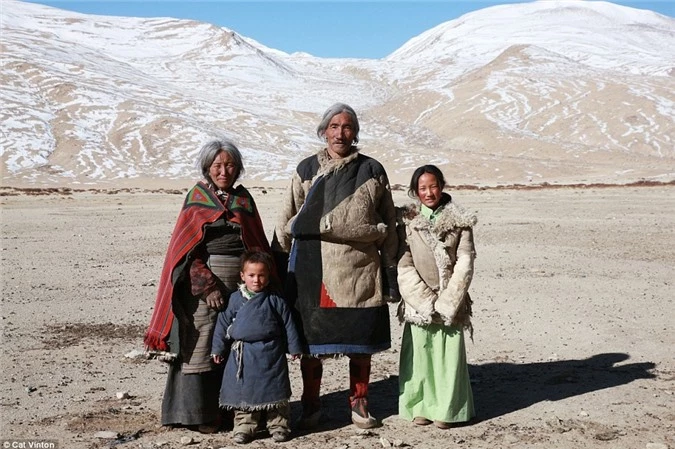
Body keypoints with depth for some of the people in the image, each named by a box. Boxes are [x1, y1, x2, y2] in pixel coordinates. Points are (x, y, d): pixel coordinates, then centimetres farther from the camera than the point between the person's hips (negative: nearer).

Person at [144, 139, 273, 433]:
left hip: (240, 282, 4)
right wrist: (207, 284, -13)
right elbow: (185, 248, -3)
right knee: (200, 345, -3)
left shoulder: (244, 199, 13)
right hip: (202, 281, -3)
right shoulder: (196, 198, 3)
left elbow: (258, 244, 12)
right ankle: (197, 413, 5)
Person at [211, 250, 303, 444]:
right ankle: (244, 426, 15)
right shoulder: (235, 299, 1)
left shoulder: (276, 301, -2)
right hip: (243, 355, 1)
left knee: (275, 390, 5)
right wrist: (218, 348, 7)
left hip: (271, 354, -1)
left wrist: (295, 348, 5)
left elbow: (288, 325, 4)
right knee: (243, 392, 5)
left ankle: (278, 425, 16)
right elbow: (223, 324, 6)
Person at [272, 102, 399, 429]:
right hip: (313, 268, 0)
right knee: (310, 338, 3)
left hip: (360, 268, 0)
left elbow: (388, 225, 9)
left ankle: (359, 403, 24)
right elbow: (287, 221, 10)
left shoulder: (371, 171, 7)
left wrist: (391, 268, 5)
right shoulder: (306, 170, 8)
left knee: (361, 339, 7)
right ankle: (310, 407, 19)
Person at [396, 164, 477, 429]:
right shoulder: (407, 220, 2)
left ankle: (445, 410, 11)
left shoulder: (459, 221, 2)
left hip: (451, 301, 0)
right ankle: (420, 406, 13)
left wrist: (447, 301, -10)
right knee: (419, 352, 1)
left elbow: (465, 262, -3)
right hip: (418, 301, 0)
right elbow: (404, 264, -3)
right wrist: (426, 300, -10)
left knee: (449, 354, 0)